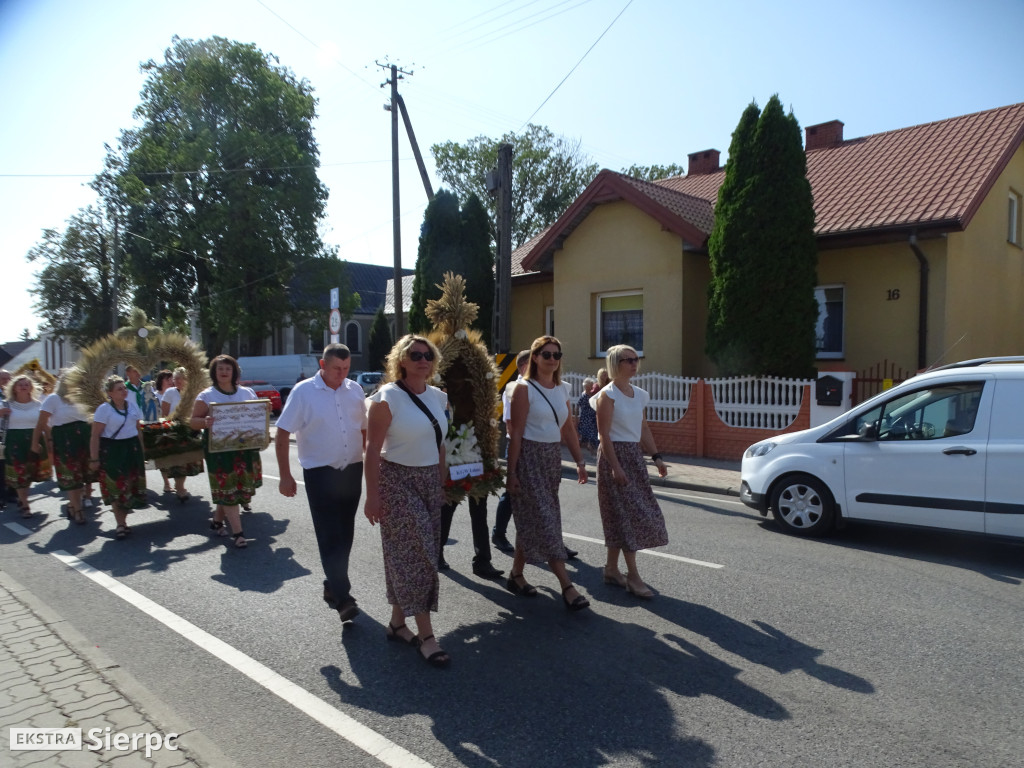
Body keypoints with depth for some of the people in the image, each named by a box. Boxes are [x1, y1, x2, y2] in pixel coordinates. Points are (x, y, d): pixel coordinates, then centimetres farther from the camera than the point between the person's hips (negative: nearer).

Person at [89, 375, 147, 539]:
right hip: (112, 451, -5)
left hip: (132, 449, 5)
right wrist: (94, 459, -13)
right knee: (116, 489, -2)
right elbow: (95, 436, -11)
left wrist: (141, 452, 15)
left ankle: (122, 521, 22)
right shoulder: (104, 409, -10)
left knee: (131, 487, 6)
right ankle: (120, 525, 8)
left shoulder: (132, 405, 7)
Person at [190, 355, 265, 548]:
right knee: (228, 490, -7)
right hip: (219, 449, -4)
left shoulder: (247, 393, 10)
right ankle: (238, 532, -6)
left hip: (245, 448, 4)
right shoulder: (206, 396, 0)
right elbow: (193, 421, -1)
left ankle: (217, 521, 30)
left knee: (241, 487, 9)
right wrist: (205, 422, -23)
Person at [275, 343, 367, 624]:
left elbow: (365, 430, 13)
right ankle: (342, 598, -3)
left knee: (344, 535, 13)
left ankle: (332, 586, 30)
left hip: (352, 471, 5)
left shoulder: (355, 390, 5)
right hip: (320, 474, -5)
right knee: (330, 537, -6)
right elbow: (282, 434, -7)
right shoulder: (303, 391, -8)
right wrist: (285, 476, -10)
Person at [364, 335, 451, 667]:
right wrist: (373, 495, -14)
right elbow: (373, 449, -13)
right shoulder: (387, 398, -12)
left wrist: (442, 483, 12)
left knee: (408, 556, 12)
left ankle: (397, 622, 27)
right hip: (398, 481, -6)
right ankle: (425, 634, 5)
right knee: (416, 555, -5)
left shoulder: (437, 397, 7)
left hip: (430, 481, 6)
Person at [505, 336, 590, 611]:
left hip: (553, 457, 7)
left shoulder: (562, 389, 11)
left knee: (531, 520, 13)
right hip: (529, 457, -7)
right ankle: (567, 586, -4)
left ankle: (516, 575, 27)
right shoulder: (525, 389, -9)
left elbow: (568, 428, 14)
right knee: (545, 520, -6)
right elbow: (516, 433, -12)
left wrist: (580, 460, 9)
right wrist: (511, 472, -13)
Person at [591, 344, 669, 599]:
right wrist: (615, 467, -20)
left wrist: (656, 456, 9)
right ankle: (633, 575, 0)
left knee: (621, 516, 11)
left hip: (634, 455, 8)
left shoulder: (639, 395, 11)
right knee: (629, 514, -7)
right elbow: (604, 434, -15)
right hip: (614, 454, -8)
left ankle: (612, 569, 22)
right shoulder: (608, 395, -11)